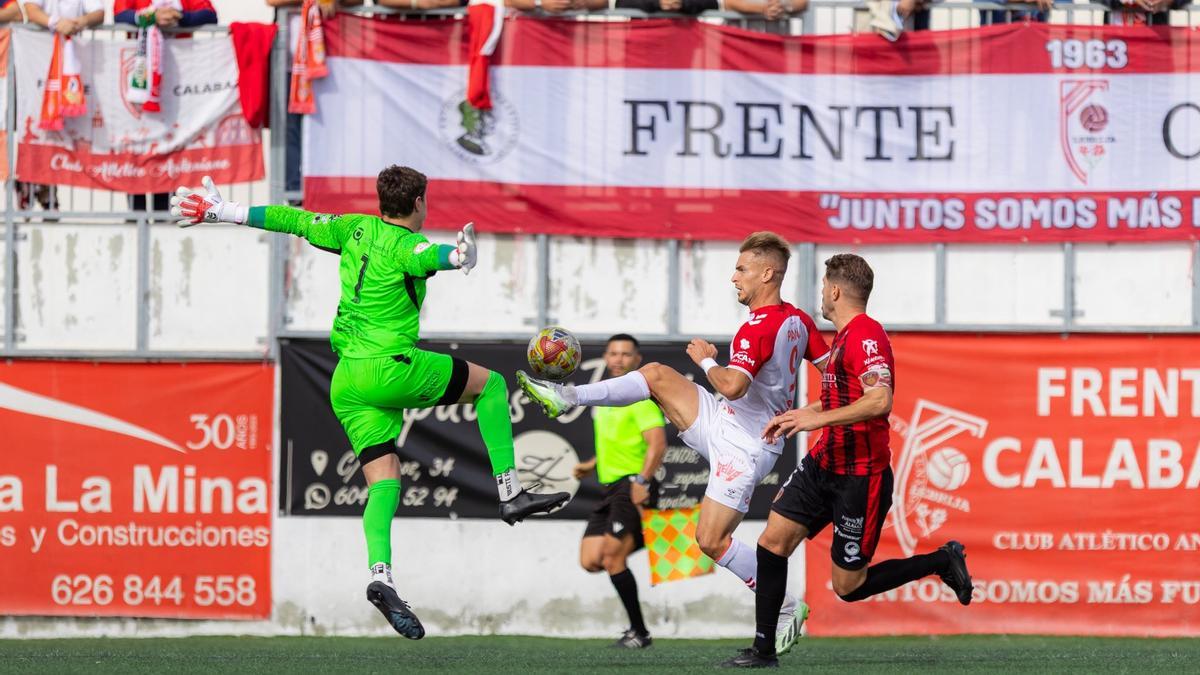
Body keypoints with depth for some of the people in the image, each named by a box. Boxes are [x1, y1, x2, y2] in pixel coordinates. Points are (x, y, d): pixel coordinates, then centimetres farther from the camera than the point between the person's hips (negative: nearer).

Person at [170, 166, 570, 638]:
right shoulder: (404, 244, -8)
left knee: (384, 481, 0)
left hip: (345, 382, 7)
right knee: (491, 384, 9)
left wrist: (223, 212, 31)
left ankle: (380, 573, -22)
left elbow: (294, 221, 21)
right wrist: (455, 256, -57)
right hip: (390, 368, -7)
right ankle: (510, 493, 5)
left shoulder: (357, 229, 12)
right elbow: (422, 257, -33)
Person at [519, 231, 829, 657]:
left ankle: (786, 608, 2)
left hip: (744, 446, -10)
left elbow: (732, 385, -36)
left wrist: (707, 361, -18)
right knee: (657, 375, 6)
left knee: (711, 541, -9)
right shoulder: (798, 321, 2)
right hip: (723, 424, 10)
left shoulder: (759, 329, -25)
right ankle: (568, 397, 10)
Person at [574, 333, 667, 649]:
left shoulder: (640, 396, -8)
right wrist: (591, 465, 18)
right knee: (591, 561, -3)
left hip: (632, 486, -9)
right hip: (610, 488, 9)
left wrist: (642, 481, -28)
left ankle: (639, 632, -4)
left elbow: (657, 443, -18)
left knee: (612, 559, -12)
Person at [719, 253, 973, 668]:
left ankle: (942, 562, 15)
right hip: (825, 463, 9)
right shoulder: (843, 336, 14)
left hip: (860, 475, -9)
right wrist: (796, 417, 19)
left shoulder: (864, 335, -18)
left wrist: (817, 419, -29)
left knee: (849, 586, -2)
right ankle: (763, 649, 5)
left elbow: (880, 401, -32)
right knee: (773, 540, -1)